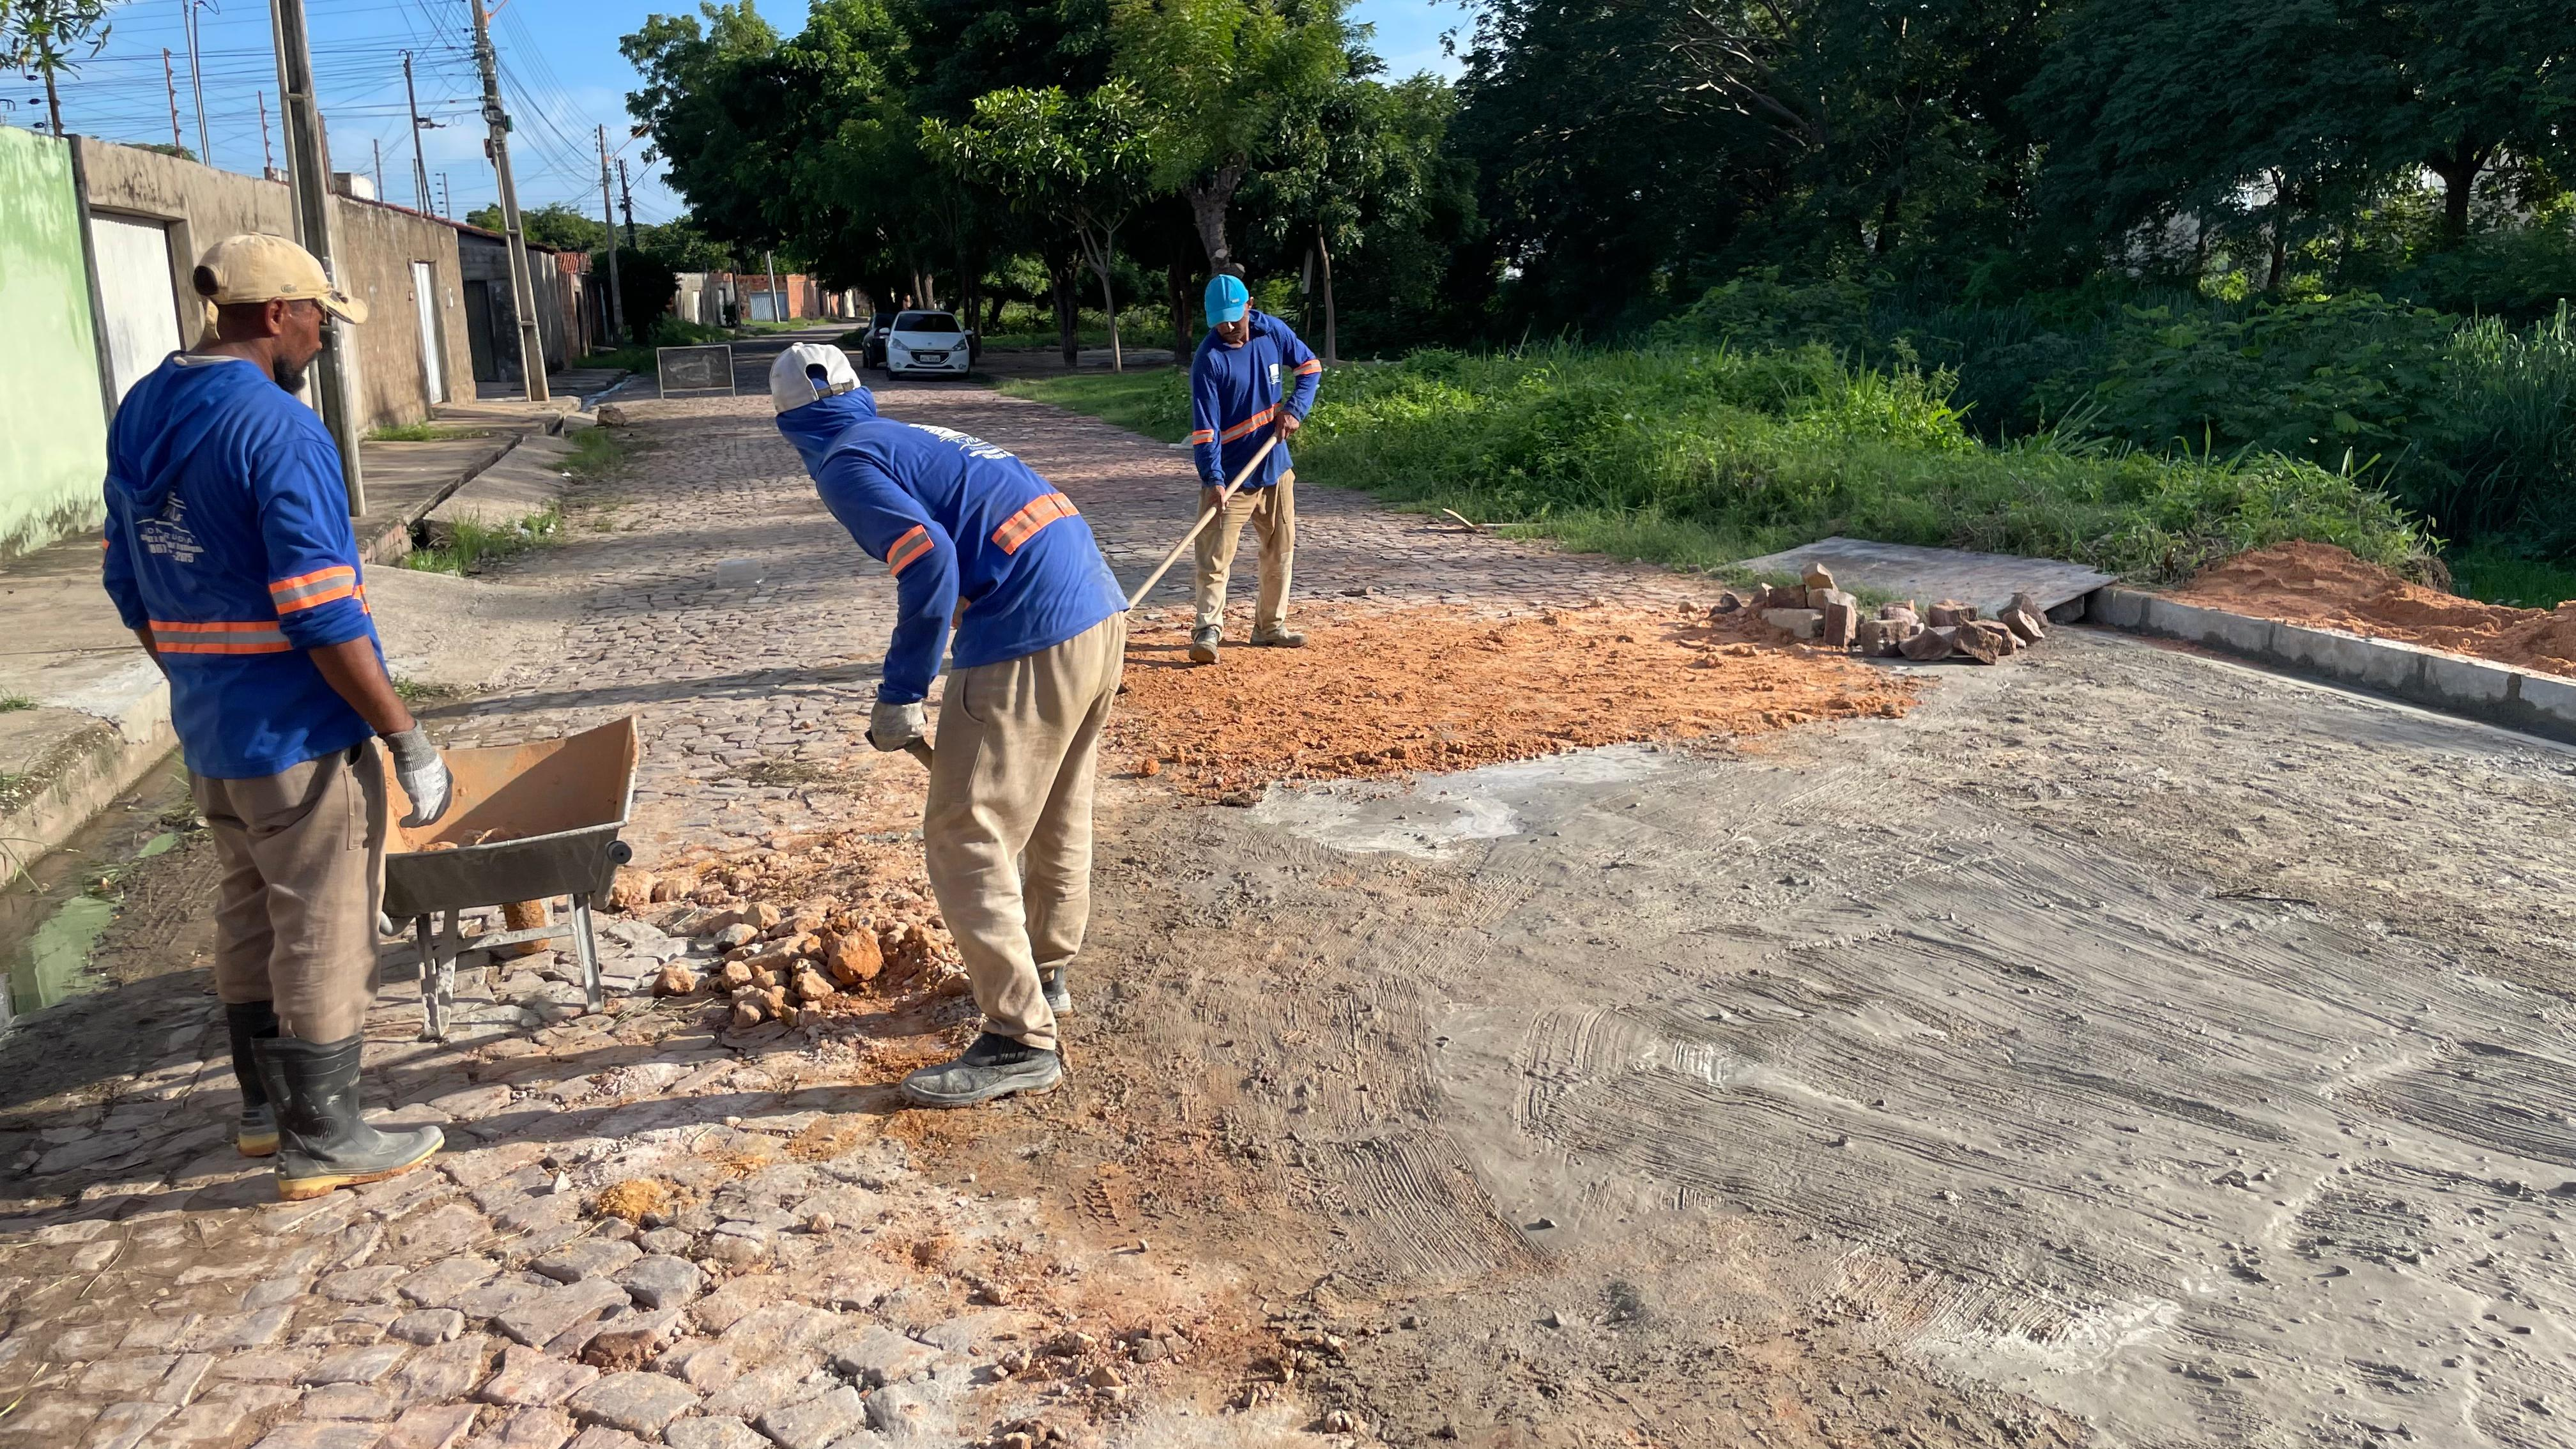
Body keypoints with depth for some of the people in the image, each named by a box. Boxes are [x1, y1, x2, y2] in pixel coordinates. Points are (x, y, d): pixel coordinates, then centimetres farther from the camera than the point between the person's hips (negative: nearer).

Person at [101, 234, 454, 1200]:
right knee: (324, 934, 3)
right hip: (300, 733, -8)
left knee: (248, 915, 20)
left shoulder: (140, 415, 7)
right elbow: (322, 618, -24)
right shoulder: (276, 428, -20)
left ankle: (267, 1103, 34)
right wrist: (408, 740, -18)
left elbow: (131, 591, 13)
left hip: (208, 731, 9)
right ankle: (321, 1142, 14)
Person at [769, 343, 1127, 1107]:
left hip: (1028, 640, -9)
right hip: (1103, 614, 9)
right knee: (1059, 815, 24)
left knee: (965, 838, 0)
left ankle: (1021, 1039, 4)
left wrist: (901, 692, -10)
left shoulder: (845, 459, -2)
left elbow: (930, 561, -17)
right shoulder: (917, 438, 24)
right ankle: (1045, 972, 42)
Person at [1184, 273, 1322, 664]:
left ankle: (1270, 627, 26)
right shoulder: (1208, 359, -16)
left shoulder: (1273, 331, -3)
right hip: (1230, 475, -5)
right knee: (1216, 555, -13)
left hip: (1275, 469, 6)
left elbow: (1310, 366, 10)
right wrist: (1212, 478, -28)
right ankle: (1207, 631, -10)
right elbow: (1204, 425, -20)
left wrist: (1294, 410, -7)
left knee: (1280, 551, 13)